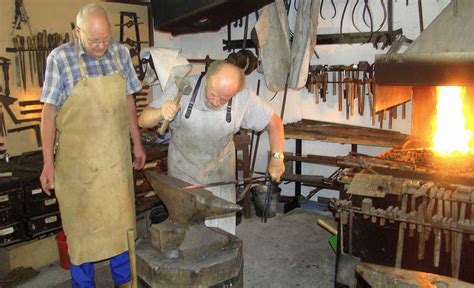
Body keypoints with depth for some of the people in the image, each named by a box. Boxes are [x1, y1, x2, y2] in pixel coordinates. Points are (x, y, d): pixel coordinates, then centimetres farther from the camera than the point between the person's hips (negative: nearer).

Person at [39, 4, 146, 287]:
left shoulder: (121, 53, 0)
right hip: (78, 158, -3)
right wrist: (48, 163, -7)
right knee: (81, 221, 10)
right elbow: (49, 112, -7)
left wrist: (137, 144, 11)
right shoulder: (60, 58, -10)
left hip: (117, 156, 3)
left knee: (121, 217, 14)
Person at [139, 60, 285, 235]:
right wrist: (161, 113, -41)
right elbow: (143, 121, -20)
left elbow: (274, 123, -6)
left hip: (220, 171, 1)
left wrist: (277, 157, -16)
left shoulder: (245, 99, -20)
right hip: (183, 170, 0)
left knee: (222, 227, 7)